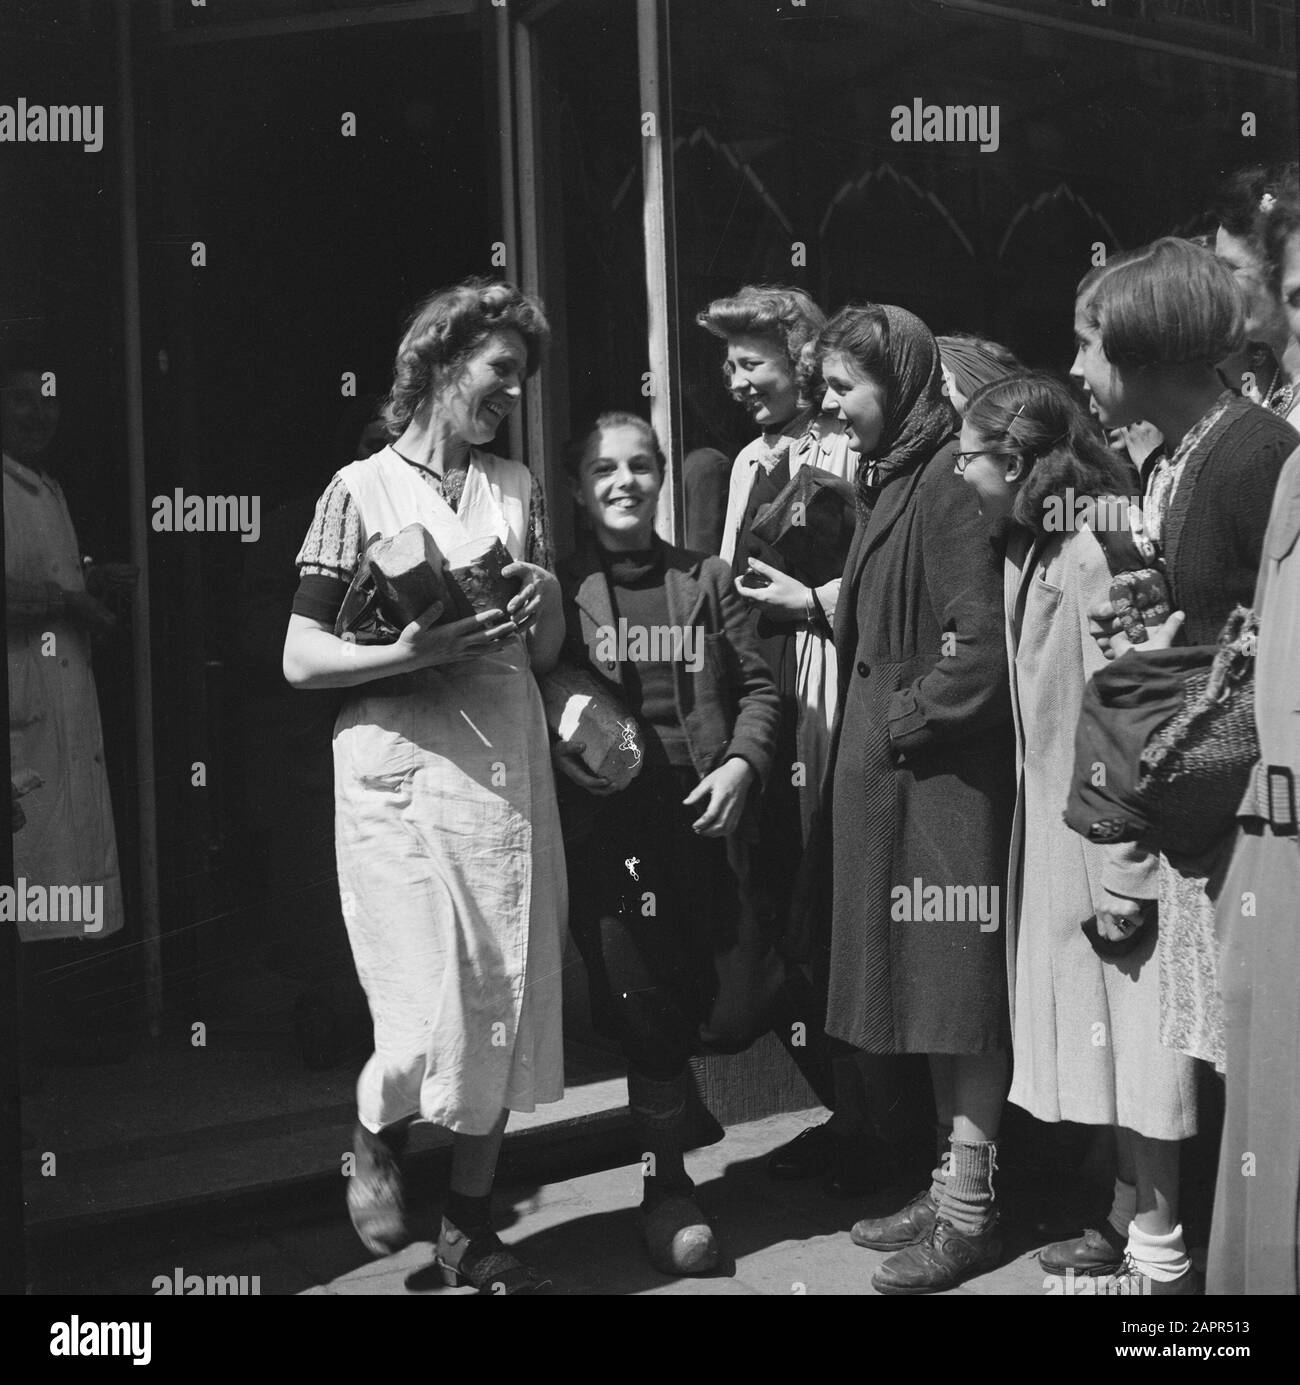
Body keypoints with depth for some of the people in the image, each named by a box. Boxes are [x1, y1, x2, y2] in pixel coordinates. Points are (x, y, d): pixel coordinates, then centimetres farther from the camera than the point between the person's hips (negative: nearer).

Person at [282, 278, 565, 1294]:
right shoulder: (364, 488, -1)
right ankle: (378, 1138, 27)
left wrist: (546, 598, -6)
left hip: (508, 764, 5)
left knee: (507, 1004, 6)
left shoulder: (516, 488, 12)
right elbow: (301, 659, -4)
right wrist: (412, 651, -19)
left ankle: (471, 1226, 24)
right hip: (401, 773, -4)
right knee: (431, 1016, -8)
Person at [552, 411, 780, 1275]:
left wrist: (742, 763, -6)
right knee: (645, 1007, -3)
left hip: (702, 819, 2)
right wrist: (577, 757, -14)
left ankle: (669, 1164, 33)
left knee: (693, 1002, 10)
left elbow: (758, 687, 9)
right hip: (609, 825, -2)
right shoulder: (561, 589, 4)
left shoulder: (706, 579, 11)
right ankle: (667, 1184, 16)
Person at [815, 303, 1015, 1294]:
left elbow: (983, 648, -22)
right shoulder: (891, 476, 13)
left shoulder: (949, 478, -16)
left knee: (960, 987, 1)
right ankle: (952, 1184, 28)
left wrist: (903, 719, -13)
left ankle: (972, 1211, 13)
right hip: (892, 774, 9)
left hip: (946, 775, -9)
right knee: (931, 982, 15)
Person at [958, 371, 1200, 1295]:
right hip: (1064, 842, 9)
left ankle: (1162, 1254, 15)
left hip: (1111, 847, -9)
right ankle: (1129, 1221, 31)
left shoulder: (1091, 553, -18)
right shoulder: (1040, 552, 9)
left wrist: (1121, 877, -19)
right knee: (1101, 1040, 17)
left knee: (1131, 1040, 1)